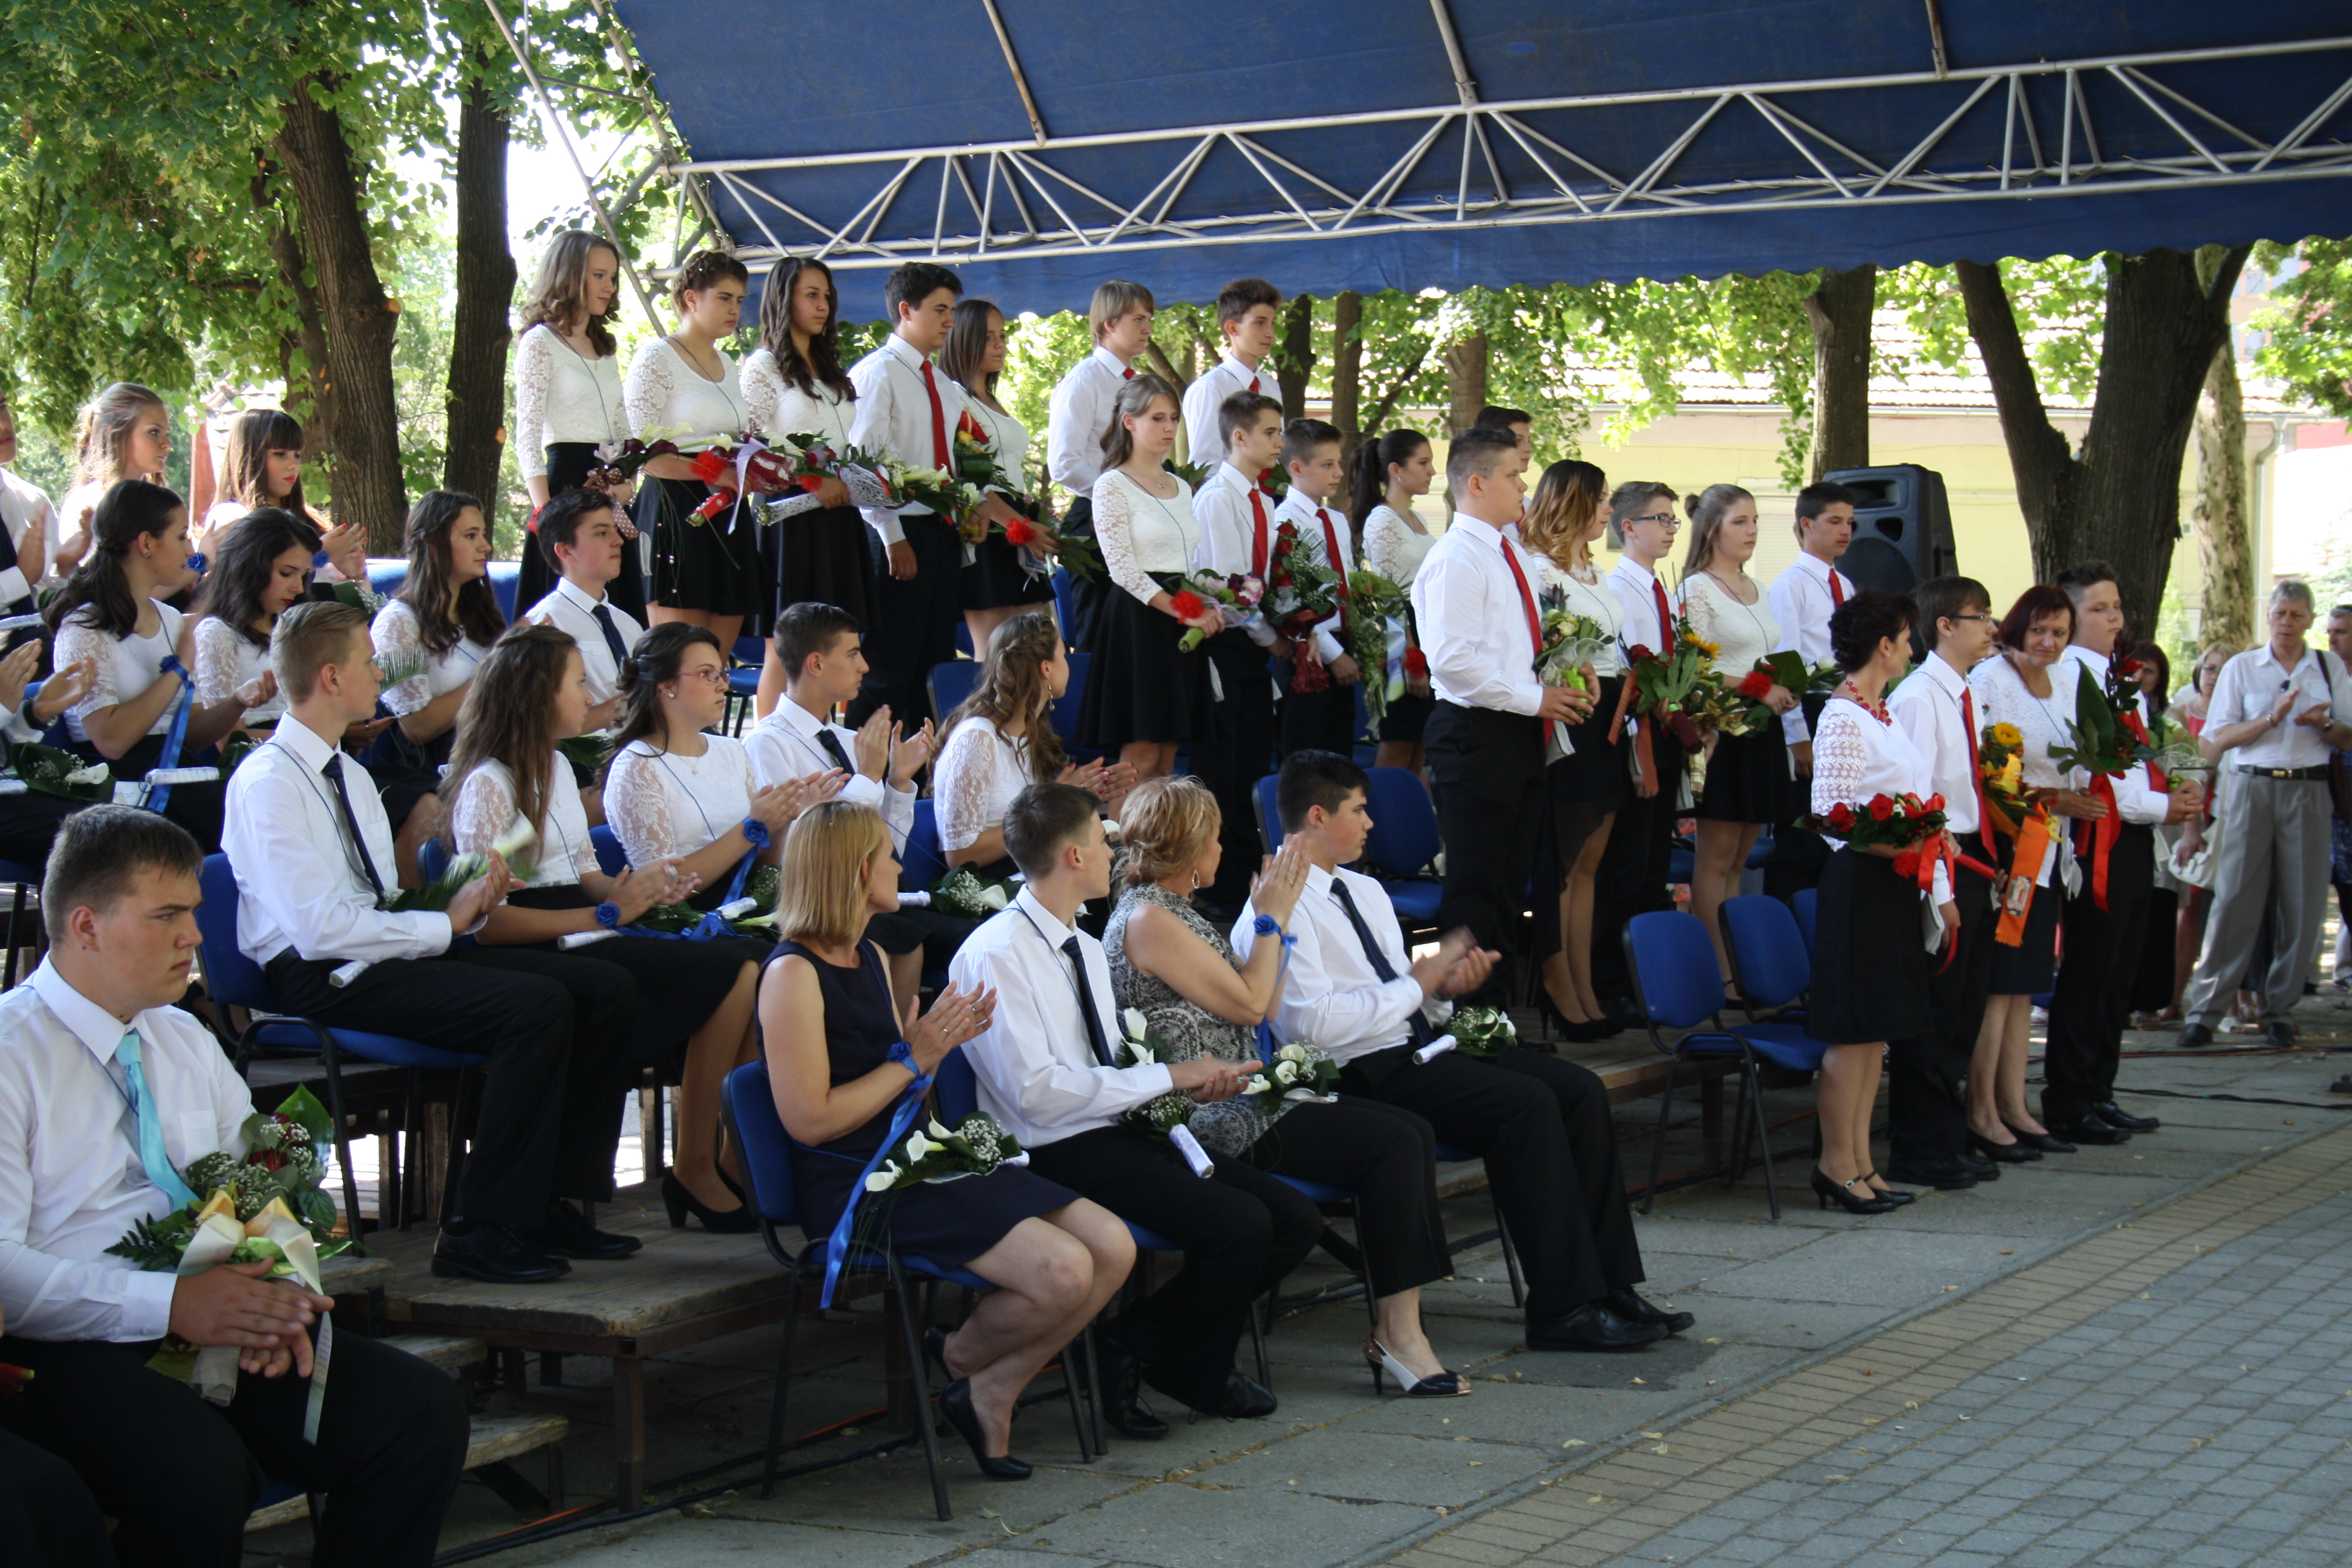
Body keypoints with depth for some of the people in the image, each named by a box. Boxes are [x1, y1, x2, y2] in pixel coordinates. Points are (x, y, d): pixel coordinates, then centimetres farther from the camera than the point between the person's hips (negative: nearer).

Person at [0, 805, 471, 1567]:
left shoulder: (188, 1044, 20)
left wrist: (272, 1298, -5)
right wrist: (169, 1303, -25)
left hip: (223, 1331, 7)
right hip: (67, 1355, -7)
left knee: (424, 1408, -15)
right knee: (203, 1466, -37)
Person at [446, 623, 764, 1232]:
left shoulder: (557, 768, 21)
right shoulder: (487, 786, -9)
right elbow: (489, 922, -16)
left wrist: (637, 888, 3)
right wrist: (606, 913, -18)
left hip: (587, 938, 9)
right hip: (540, 957, -9)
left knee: (751, 961, -13)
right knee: (729, 975, -22)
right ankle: (694, 1170, -15)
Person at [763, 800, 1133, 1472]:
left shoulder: (871, 959, 17)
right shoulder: (793, 974, -12)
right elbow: (811, 1121, -18)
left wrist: (940, 1043, 2)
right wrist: (913, 1058, -12)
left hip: (917, 1163, 9)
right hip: (856, 1188, -9)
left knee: (1113, 1247, -6)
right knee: (1061, 1270, -23)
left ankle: (990, 1391, 7)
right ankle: (962, 1358, 7)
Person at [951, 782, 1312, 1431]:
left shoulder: (1087, 949, 18)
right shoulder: (995, 956, -13)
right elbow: (1034, 1091, -21)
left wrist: (1196, 1080, 2)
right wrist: (1167, 1076, -16)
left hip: (1121, 1134, 9)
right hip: (1059, 1156, -9)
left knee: (1296, 1221, -5)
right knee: (1240, 1224, -24)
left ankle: (1138, 1339, 6)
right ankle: (1193, 1373, 3)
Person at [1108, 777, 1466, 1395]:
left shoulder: (1175, 912, 19)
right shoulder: (1147, 920, -11)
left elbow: (1261, 1007, 18)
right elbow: (1249, 1004, -12)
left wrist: (1276, 914, 14)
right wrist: (1272, 918, 0)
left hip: (1239, 1100, 10)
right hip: (1208, 1118, -10)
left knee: (1411, 1131, -7)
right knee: (1393, 1143, -20)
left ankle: (1396, 1325, -12)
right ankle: (1396, 1331, -15)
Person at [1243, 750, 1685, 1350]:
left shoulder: (1364, 892, 20)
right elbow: (1315, 1021, -20)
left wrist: (1445, 985, 0)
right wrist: (1417, 984, -12)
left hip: (1422, 1044, 9)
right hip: (1365, 1074, -9)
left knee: (1580, 1091, -8)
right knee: (1527, 1104, -26)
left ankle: (1610, 1288, -7)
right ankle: (1563, 1310, -22)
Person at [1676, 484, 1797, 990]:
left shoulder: (1755, 589, 17)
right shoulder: (1698, 589, -7)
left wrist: (1784, 691, 2)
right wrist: (1759, 691, -18)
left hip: (1760, 732, 8)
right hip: (1722, 730, -8)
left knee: (1738, 859, 9)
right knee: (1716, 858, -5)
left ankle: (1737, 964, 11)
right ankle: (1716, 974, -4)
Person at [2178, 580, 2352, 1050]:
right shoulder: (2241, 668, 6)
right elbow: (2218, 739, 0)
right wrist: (2272, 718, -12)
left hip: (2307, 788, 2)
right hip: (2252, 786, -2)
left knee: (2302, 903, 0)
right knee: (2235, 899, -5)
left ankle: (2280, 1009, 10)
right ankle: (2203, 1010, -3)